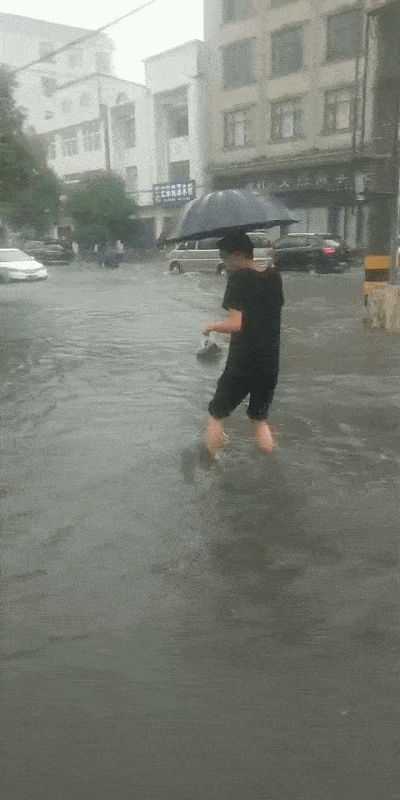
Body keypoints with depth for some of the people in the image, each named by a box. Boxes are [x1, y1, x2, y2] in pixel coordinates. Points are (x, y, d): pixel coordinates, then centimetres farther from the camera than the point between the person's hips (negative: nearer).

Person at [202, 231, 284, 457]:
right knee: (260, 418, 21)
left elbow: (235, 324, -21)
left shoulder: (239, 277, -14)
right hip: (271, 363, 6)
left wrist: (212, 326, -4)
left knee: (217, 417, 11)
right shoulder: (274, 276, 4)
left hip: (241, 364, -6)